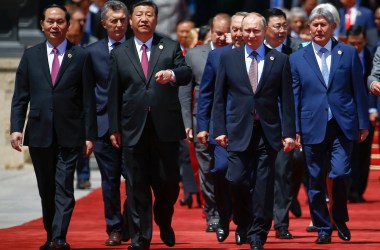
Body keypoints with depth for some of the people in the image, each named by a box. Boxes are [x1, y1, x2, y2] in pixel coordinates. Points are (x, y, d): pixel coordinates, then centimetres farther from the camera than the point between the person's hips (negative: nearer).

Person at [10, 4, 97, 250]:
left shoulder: (80, 56, 2)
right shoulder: (31, 56, 8)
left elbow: (88, 99, 1)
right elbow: (20, 97, 8)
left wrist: (89, 135, -2)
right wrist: (16, 128, -4)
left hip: (69, 135, -3)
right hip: (39, 134, 3)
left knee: (64, 188, -9)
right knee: (47, 190, 10)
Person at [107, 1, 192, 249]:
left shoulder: (171, 47, 8)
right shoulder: (119, 54, 10)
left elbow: (187, 73, -6)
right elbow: (114, 94, 9)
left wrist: (172, 74, -29)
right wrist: (114, 128, 5)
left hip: (166, 126, -1)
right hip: (134, 128, 1)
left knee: (169, 181, 1)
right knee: (137, 186, 1)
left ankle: (164, 223, 29)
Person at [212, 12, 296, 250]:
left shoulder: (280, 60, 5)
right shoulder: (228, 58, 7)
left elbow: (287, 99, 3)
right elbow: (219, 97, 8)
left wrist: (289, 132, -3)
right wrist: (219, 129, 0)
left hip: (268, 132, 0)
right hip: (238, 130, 0)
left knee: (264, 186, 0)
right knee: (237, 179, -9)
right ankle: (243, 220, 18)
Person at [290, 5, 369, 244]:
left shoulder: (348, 53, 5)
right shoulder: (297, 58, 6)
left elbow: (359, 90, 6)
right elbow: (294, 96, 6)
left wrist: (363, 123, 3)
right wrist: (294, 129, 0)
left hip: (342, 125, -1)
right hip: (313, 128, 1)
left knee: (340, 173, -12)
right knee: (316, 181, 3)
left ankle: (340, 219, 12)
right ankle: (323, 228, 15)